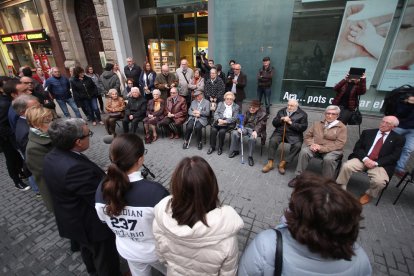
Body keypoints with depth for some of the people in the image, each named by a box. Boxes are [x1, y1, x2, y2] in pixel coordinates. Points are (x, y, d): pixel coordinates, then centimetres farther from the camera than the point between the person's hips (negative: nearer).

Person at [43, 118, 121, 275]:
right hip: (92, 225, -9)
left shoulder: (52, 156, -10)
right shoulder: (75, 168, -40)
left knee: (87, 248, 36)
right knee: (106, 259, 19)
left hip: (73, 220, 10)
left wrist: (100, 175, -3)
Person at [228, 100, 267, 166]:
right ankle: (235, 151, -2)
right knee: (234, 133, -19)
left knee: (252, 138, -38)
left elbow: (261, 124, -14)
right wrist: (240, 127, -8)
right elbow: (243, 121, 12)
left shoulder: (263, 114, -3)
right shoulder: (248, 111, 15)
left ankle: (250, 156, -21)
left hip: (255, 130, -5)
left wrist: (255, 131, -31)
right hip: (246, 128, 5)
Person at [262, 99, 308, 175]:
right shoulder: (281, 111, 15)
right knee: (272, 140, -28)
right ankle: (270, 163, -20)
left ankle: (283, 163, -18)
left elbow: (303, 127, -5)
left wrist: (291, 122, -13)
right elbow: (274, 123, 12)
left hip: (294, 134, -1)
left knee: (297, 145, -30)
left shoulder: (302, 114, 6)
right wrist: (281, 120, -9)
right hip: (280, 132, 2)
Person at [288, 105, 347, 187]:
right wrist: (311, 144, -11)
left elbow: (339, 144, -8)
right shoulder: (317, 123, 16)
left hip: (332, 150, -3)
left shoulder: (342, 127, 4)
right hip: (315, 147, 3)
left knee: (328, 159, -35)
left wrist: (322, 148, -20)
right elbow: (307, 135, 11)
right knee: (304, 151, -27)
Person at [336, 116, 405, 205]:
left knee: (379, 181, -29)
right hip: (363, 159, 1)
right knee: (346, 166, -28)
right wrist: (365, 158, -14)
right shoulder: (367, 132, 13)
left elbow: (394, 156, -2)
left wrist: (376, 163, -16)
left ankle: (369, 194, 6)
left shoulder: (399, 139, 9)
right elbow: (357, 147, 5)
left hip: (381, 164, -1)